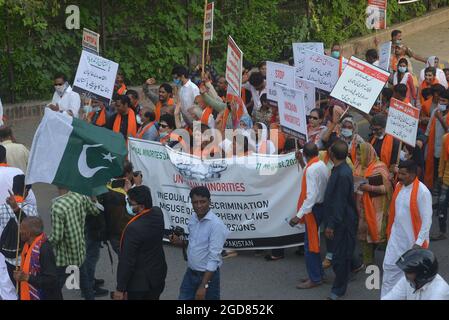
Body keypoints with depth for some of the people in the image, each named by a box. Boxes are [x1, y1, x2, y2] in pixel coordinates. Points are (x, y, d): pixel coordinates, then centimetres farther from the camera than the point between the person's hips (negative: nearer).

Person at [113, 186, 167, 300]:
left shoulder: (134, 228, -29)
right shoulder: (158, 213, -8)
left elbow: (126, 260, -23)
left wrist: (120, 289, -15)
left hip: (139, 281, -7)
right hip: (158, 275, 7)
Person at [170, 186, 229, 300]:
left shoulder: (216, 225, -23)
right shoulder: (193, 219, 0)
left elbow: (214, 258, -24)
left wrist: (203, 286, -26)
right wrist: (180, 242, -6)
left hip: (208, 275, -7)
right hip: (190, 273, 7)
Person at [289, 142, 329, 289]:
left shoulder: (311, 169, -23)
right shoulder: (321, 165, 3)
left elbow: (311, 195, -28)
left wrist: (299, 215, -29)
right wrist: (303, 164, 21)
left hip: (314, 208, -9)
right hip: (321, 205, 9)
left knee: (310, 244, -1)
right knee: (313, 242, 19)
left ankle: (315, 279, 6)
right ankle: (318, 273, 28)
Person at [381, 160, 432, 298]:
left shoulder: (422, 192, -22)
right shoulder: (399, 186, 0)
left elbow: (427, 220, -20)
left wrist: (419, 242, -21)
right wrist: (390, 230, 15)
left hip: (413, 239, -6)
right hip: (396, 236, 6)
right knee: (389, 266, 5)